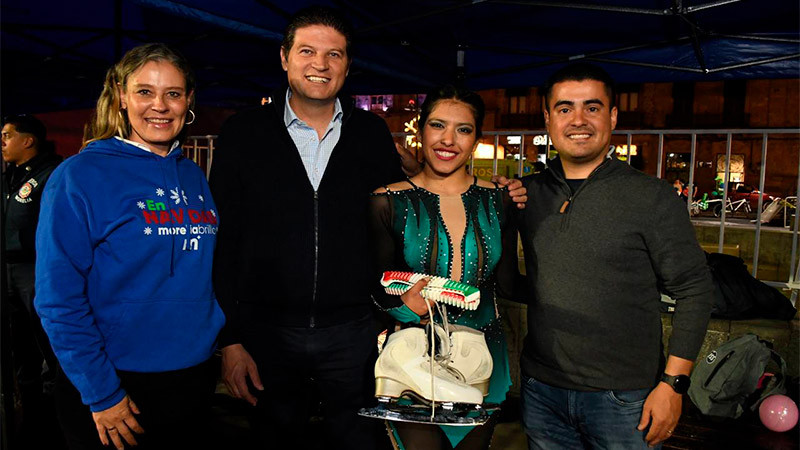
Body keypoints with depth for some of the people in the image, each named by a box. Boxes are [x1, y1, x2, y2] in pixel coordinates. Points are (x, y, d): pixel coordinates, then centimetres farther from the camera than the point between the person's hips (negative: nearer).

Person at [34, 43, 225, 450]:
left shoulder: (195, 177, 5)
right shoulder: (79, 176, -11)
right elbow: (58, 297, -14)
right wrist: (101, 393, -16)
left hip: (195, 380, 5)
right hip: (111, 389, -5)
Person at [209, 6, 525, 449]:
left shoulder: (373, 133, 4)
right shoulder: (244, 132, -1)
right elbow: (223, 242, -2)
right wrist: (230, 339, -5)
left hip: (353, 334, 1)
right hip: (266, 333, 0)